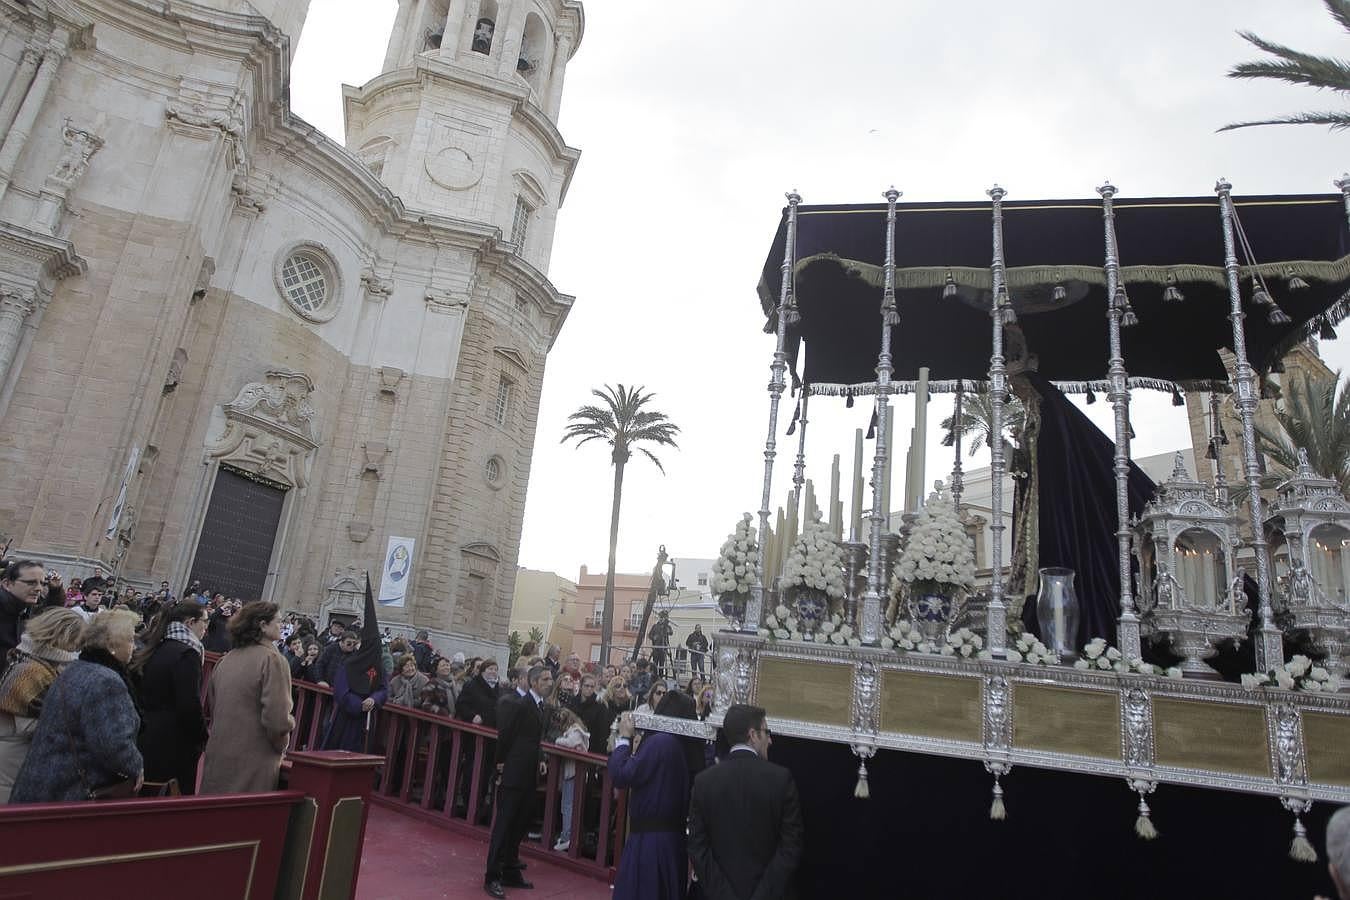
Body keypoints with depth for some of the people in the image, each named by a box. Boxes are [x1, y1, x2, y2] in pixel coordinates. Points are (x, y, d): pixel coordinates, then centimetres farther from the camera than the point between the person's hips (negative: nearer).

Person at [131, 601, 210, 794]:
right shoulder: (187, 654, -17)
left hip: (145, 740, 9)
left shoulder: (155, 649, 8)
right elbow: (190, 707, -20)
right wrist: (203, 738, -6)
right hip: (173, 746, -9)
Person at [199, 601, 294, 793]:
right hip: (253, 763, -7)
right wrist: (281, 745, -2)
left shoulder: (225, 660, 7)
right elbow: (277, 719, -21)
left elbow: (211, 705, 18)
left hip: (217, 759, 7)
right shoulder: (272, 660, -15)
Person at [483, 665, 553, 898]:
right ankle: (492, 877, 8)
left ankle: (510, 872, 27)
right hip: (513, 774, -8)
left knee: (519, 825, 16)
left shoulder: (540, 705, 10)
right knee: (504, 825, -1)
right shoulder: (519, 704, -16)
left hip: (529, 776, 8)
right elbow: (504, 736, -14)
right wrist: (501, 764, -11)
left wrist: (538, 761, 6)